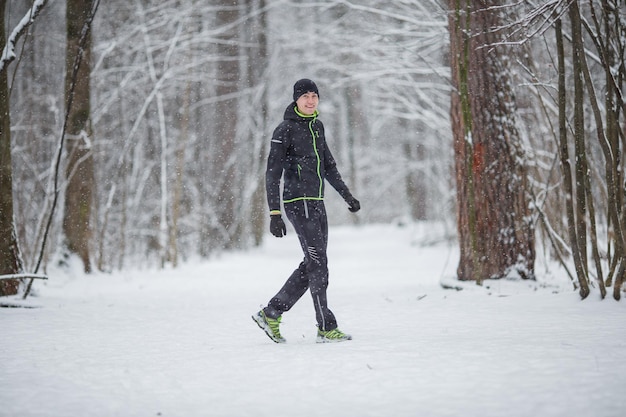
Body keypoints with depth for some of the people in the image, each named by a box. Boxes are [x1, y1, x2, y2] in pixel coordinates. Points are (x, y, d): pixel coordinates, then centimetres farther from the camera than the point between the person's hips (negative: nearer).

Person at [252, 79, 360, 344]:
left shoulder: (317, 127, 14)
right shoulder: (285, 130, -9)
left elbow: (328, 165, 25)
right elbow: (273, 174, -12)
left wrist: (347, 195, 24)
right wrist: (274, 214, -18)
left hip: (316, 203, 8)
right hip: (298, 202, -8)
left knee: (312, 266, 9)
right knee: (318, 265, -8)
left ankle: (270, 315, 17)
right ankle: (326, 329, -2)